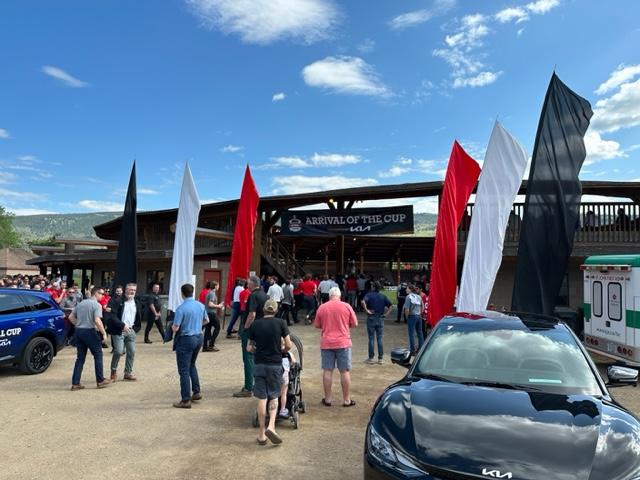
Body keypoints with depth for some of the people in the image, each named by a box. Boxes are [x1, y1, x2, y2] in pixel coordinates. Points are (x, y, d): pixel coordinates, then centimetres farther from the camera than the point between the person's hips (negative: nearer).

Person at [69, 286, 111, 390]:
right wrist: (104, 333, -15)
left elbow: (71, 317, 15)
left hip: (79, 331, 7)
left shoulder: (81, 303, 13)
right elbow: (97, 321, -22)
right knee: (98, 355, 7)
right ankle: (100, 380, 12)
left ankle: (75, 383, 10)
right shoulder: (96, 305, -11)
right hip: (90, 332, -7)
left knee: (80, 357, 12)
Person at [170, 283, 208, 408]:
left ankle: (186, 400, 8)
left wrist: (172, 326, 3)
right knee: (192, 365, 26)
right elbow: (206, 320, 15)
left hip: (185, 340, -7)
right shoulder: (201, 305, 1)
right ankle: (196, 392, 28)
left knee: (184, 370, 3)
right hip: (198, 338, 7)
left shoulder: (181, 308, -19)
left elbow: (175, 328, -18)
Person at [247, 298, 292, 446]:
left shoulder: (255, 324, 0)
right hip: (275, 364, -1)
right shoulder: (280, 323, -5)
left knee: (262, 398, 8)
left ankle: (262, 434, 13)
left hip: (259, 365, 1)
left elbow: (249, 348, 2)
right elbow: (288, 346, -5)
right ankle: (271, 426, -6)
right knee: (274, 397, 13)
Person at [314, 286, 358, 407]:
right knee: (345, 371, 6)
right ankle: (347, 400, 12)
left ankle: (327, 399, 15)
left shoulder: (322, 307, 1)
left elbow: (317, 325, 8)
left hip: (326, 343, 1)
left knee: (327, 371, 7)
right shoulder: (346, 306, -4)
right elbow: (354, 324, 2)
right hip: (343, 343, -1)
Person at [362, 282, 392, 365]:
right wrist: (386, 313, 0)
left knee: (371, 339, 4)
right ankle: (380, 358, 10)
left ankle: (370, 358, 8)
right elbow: (390, 305, -4)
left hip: (371, 318, -2)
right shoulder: (383, 296, 5)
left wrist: (366, 310, -14)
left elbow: (363, 302, -23)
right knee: (380, 339, 8)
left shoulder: (369, 295, -4)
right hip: (380, 319, 3)